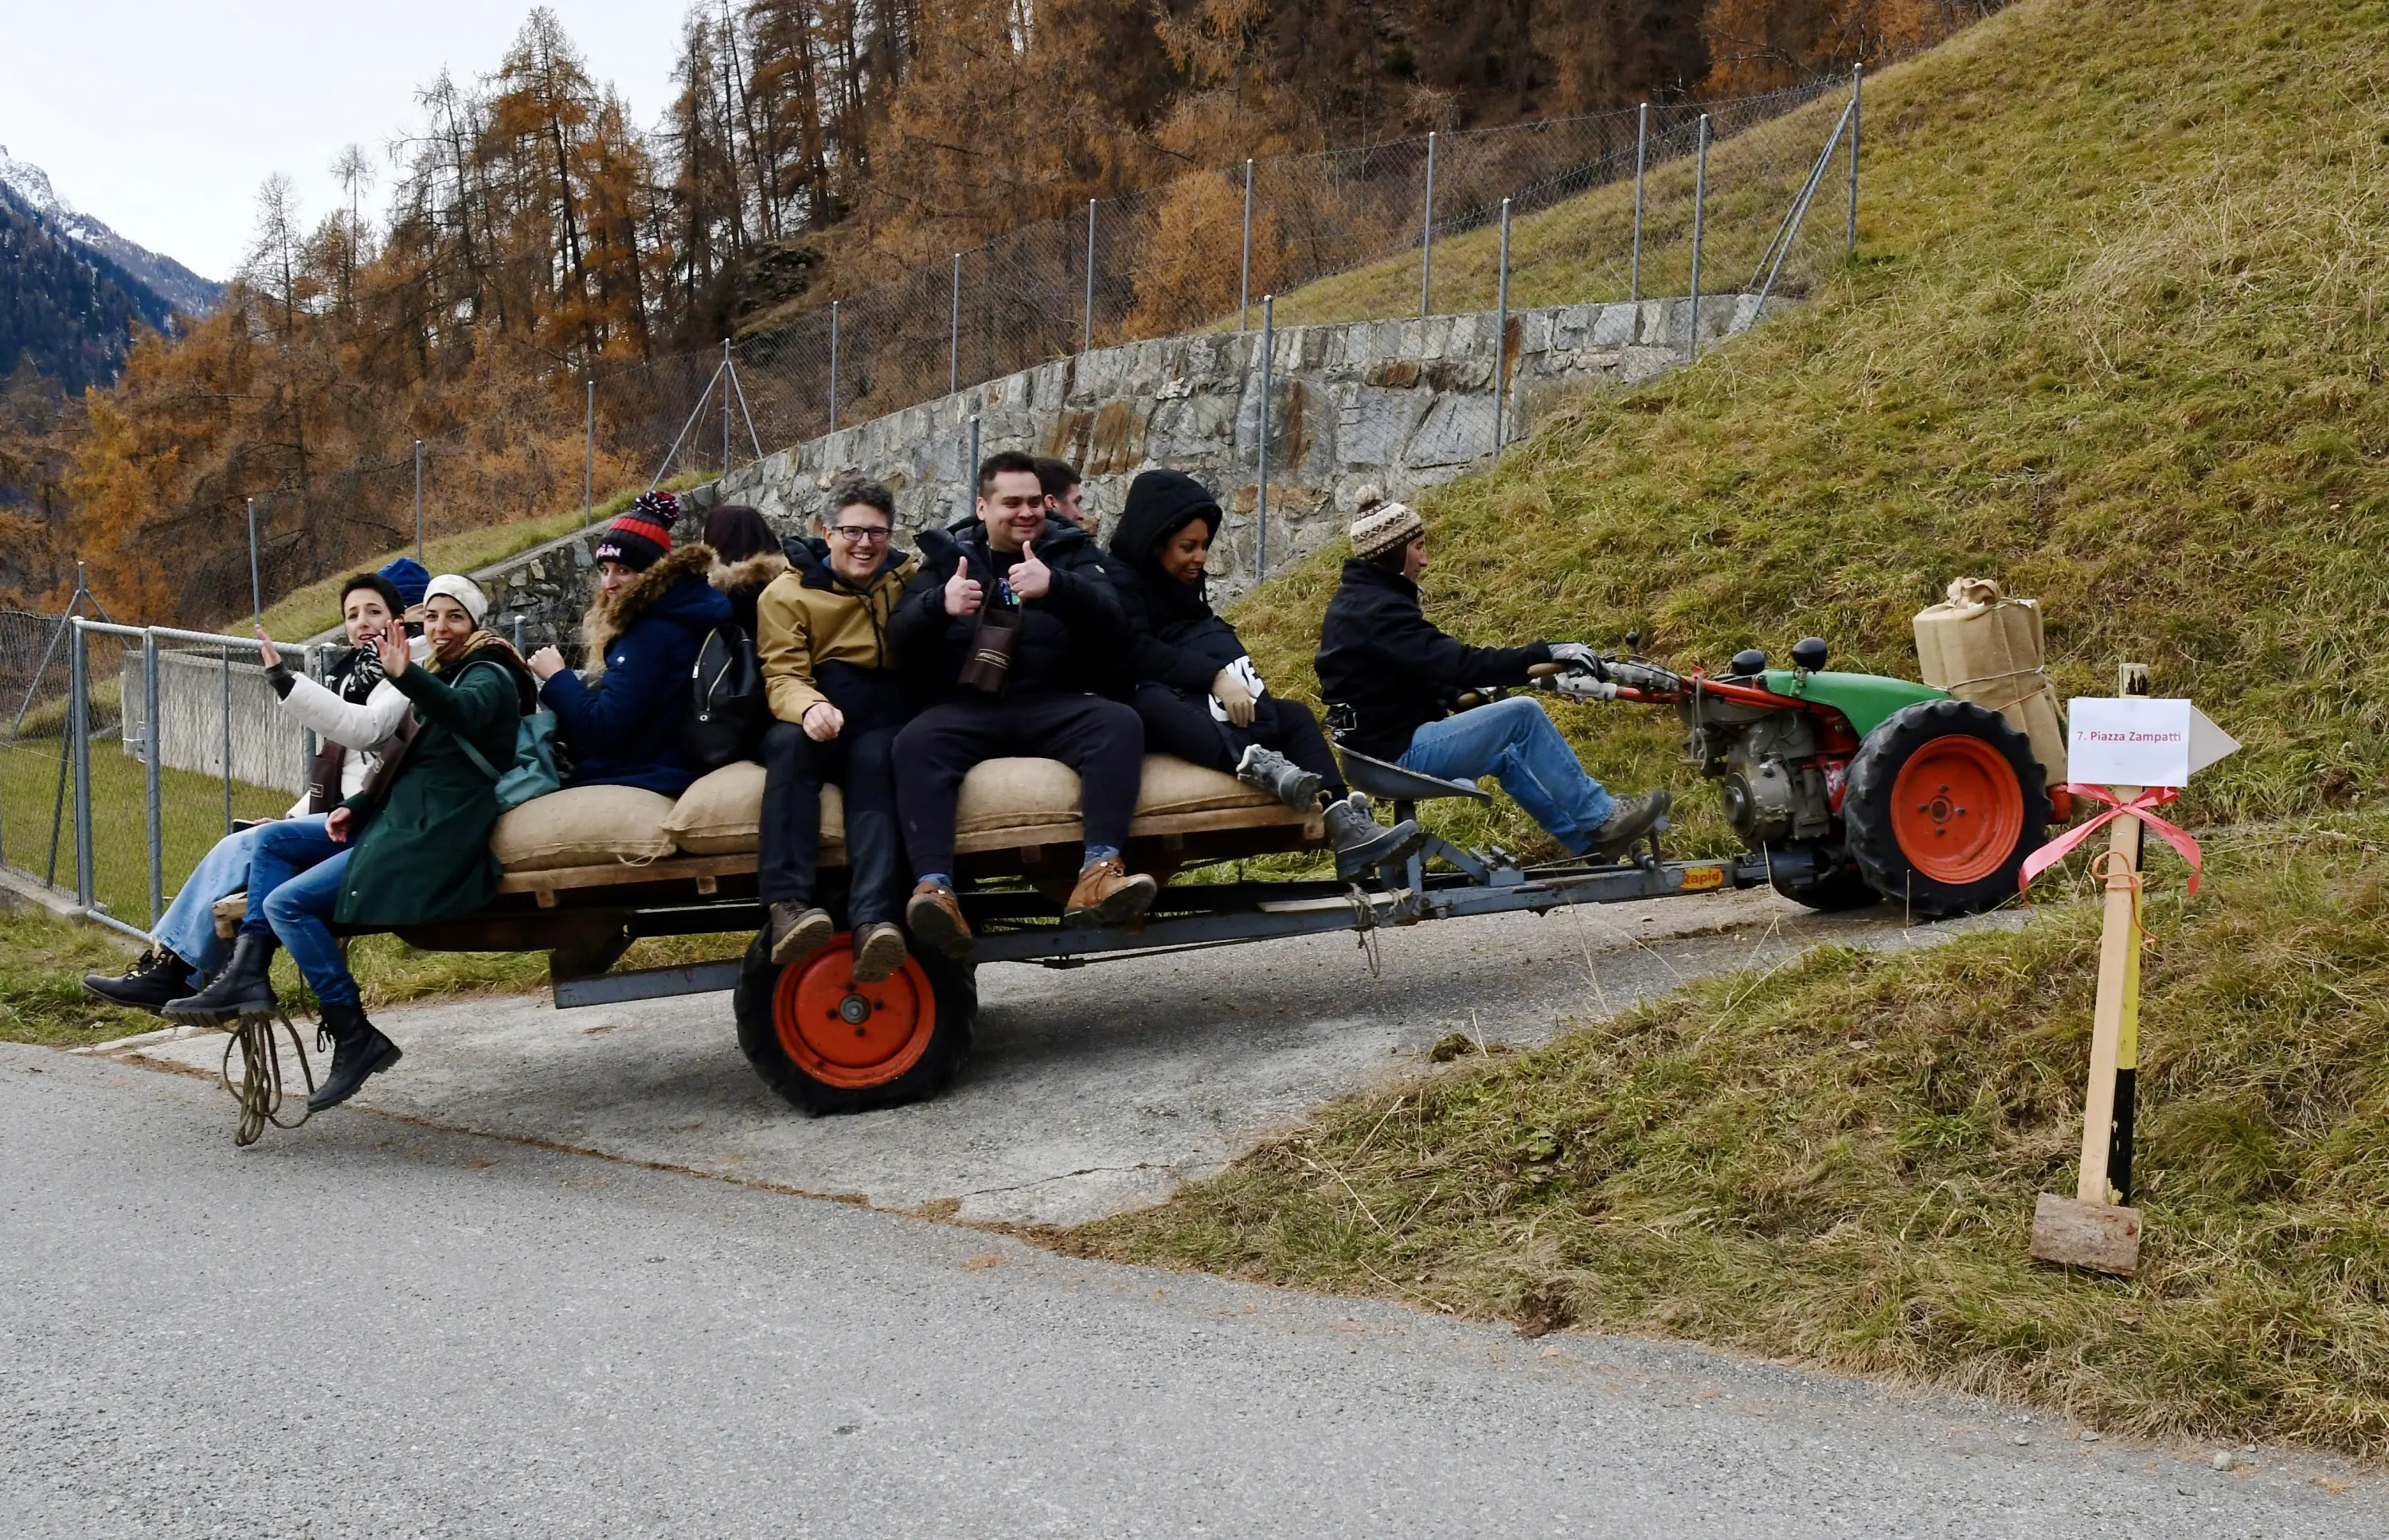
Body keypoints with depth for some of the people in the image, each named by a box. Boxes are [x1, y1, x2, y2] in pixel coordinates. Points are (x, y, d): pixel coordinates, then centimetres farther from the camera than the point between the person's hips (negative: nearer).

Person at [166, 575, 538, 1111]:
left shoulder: (488, 676, -9)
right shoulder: (447, 677, 21)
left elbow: (464, 711, -35)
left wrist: (406, 677, -52)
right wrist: (356, 808, 10)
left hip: (433, 841, -10)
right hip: (399, 822, 10)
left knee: (286, 903, -15)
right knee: (273, 839, 8)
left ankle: (355, 1039, -11)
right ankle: (247, 975, -1)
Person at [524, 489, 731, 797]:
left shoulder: (652, 635, -19)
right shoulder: (672, 611, 11)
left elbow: (604, 729, -22)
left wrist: (556, 677, -10)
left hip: (640, 784, -9)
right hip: (658, 772, 9)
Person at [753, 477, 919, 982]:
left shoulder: (910, 578, 17)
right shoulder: (787, 593, 8)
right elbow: (782, 675, -6)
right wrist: (809, 708, -30)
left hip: (883, 721, 1)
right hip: (817, 721, -1)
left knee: (876, 757, -35)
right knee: (789, 742, -36)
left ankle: (873, 921, -52)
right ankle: (788, 906, -47)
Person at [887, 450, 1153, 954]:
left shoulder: (1070, 552, 15)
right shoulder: (946, 555, 18)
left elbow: (1114, 629, -3)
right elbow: (899, 638, 6)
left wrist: (1056, 586, -22)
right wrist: (938, 604, -17)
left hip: (1055, 705, 0)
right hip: (966, 707, 0)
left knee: (1121, 724, -30)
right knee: (915, 742, -32)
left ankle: (1099, 873, -44)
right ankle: (934, 888, -45)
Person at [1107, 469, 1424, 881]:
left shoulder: (1181, 586, 21)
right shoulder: (1118, 580, -5)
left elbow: (1208, 646, 13)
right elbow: (1136, 651, -21)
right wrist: (1215, 675, -31)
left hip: (1193, 706, 8)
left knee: (1294, 714, -8)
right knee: (1150, 700, -41)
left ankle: (1344, 827, -30)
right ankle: (1252, 762, -59)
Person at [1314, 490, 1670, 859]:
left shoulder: (1355, 599, 12)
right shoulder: (1378, 609, -21)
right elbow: (1455, 663, -28)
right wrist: (1544, 654, -25)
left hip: (1382, 744, 11)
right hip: (1398, 752, -11)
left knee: (1507, 756, 24)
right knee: (1523, 714, -12)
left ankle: (1586, 842, 28)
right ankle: (1600, 818, -3)